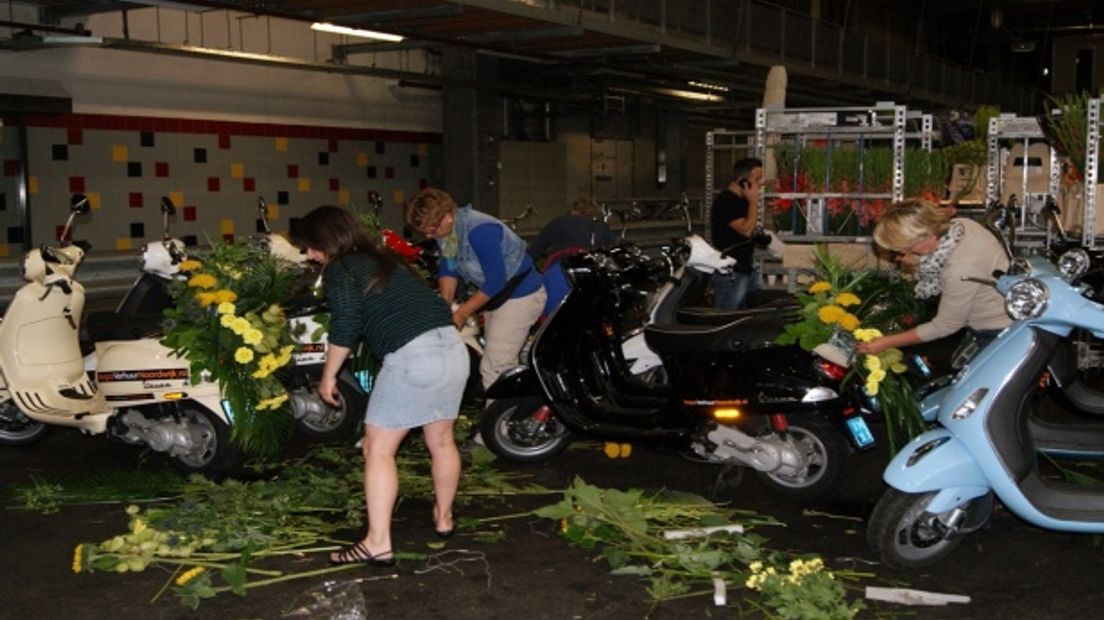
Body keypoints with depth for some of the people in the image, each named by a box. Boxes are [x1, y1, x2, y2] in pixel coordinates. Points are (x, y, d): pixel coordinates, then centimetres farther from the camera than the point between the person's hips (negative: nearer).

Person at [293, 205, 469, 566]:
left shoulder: (340, 269, 3)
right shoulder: (382, 260, 25)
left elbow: (345, 325, -7)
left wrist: (328, 375, 3)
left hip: (413, 356, -8)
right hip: (453, 347, 8)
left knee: (378, 449, 2)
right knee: (441, 441, 22)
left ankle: (378, 544, 1)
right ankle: (444, 518, 38)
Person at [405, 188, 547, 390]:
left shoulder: (479, 230, -29)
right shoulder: (445, 232, -3)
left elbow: (496, 280, -28)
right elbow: (448, 269, 5)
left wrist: (461, 313, -21)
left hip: (520, 296, -9)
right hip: (496, 296, 10)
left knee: (493, 369, -14)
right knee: (504, 366, 16)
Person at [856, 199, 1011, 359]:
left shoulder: (961, 268, -34)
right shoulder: (956, 225, -12)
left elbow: (945, 326, -21)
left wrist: (887, 342, -16)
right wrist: (918, 262, -9)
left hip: (998, 334, -8)